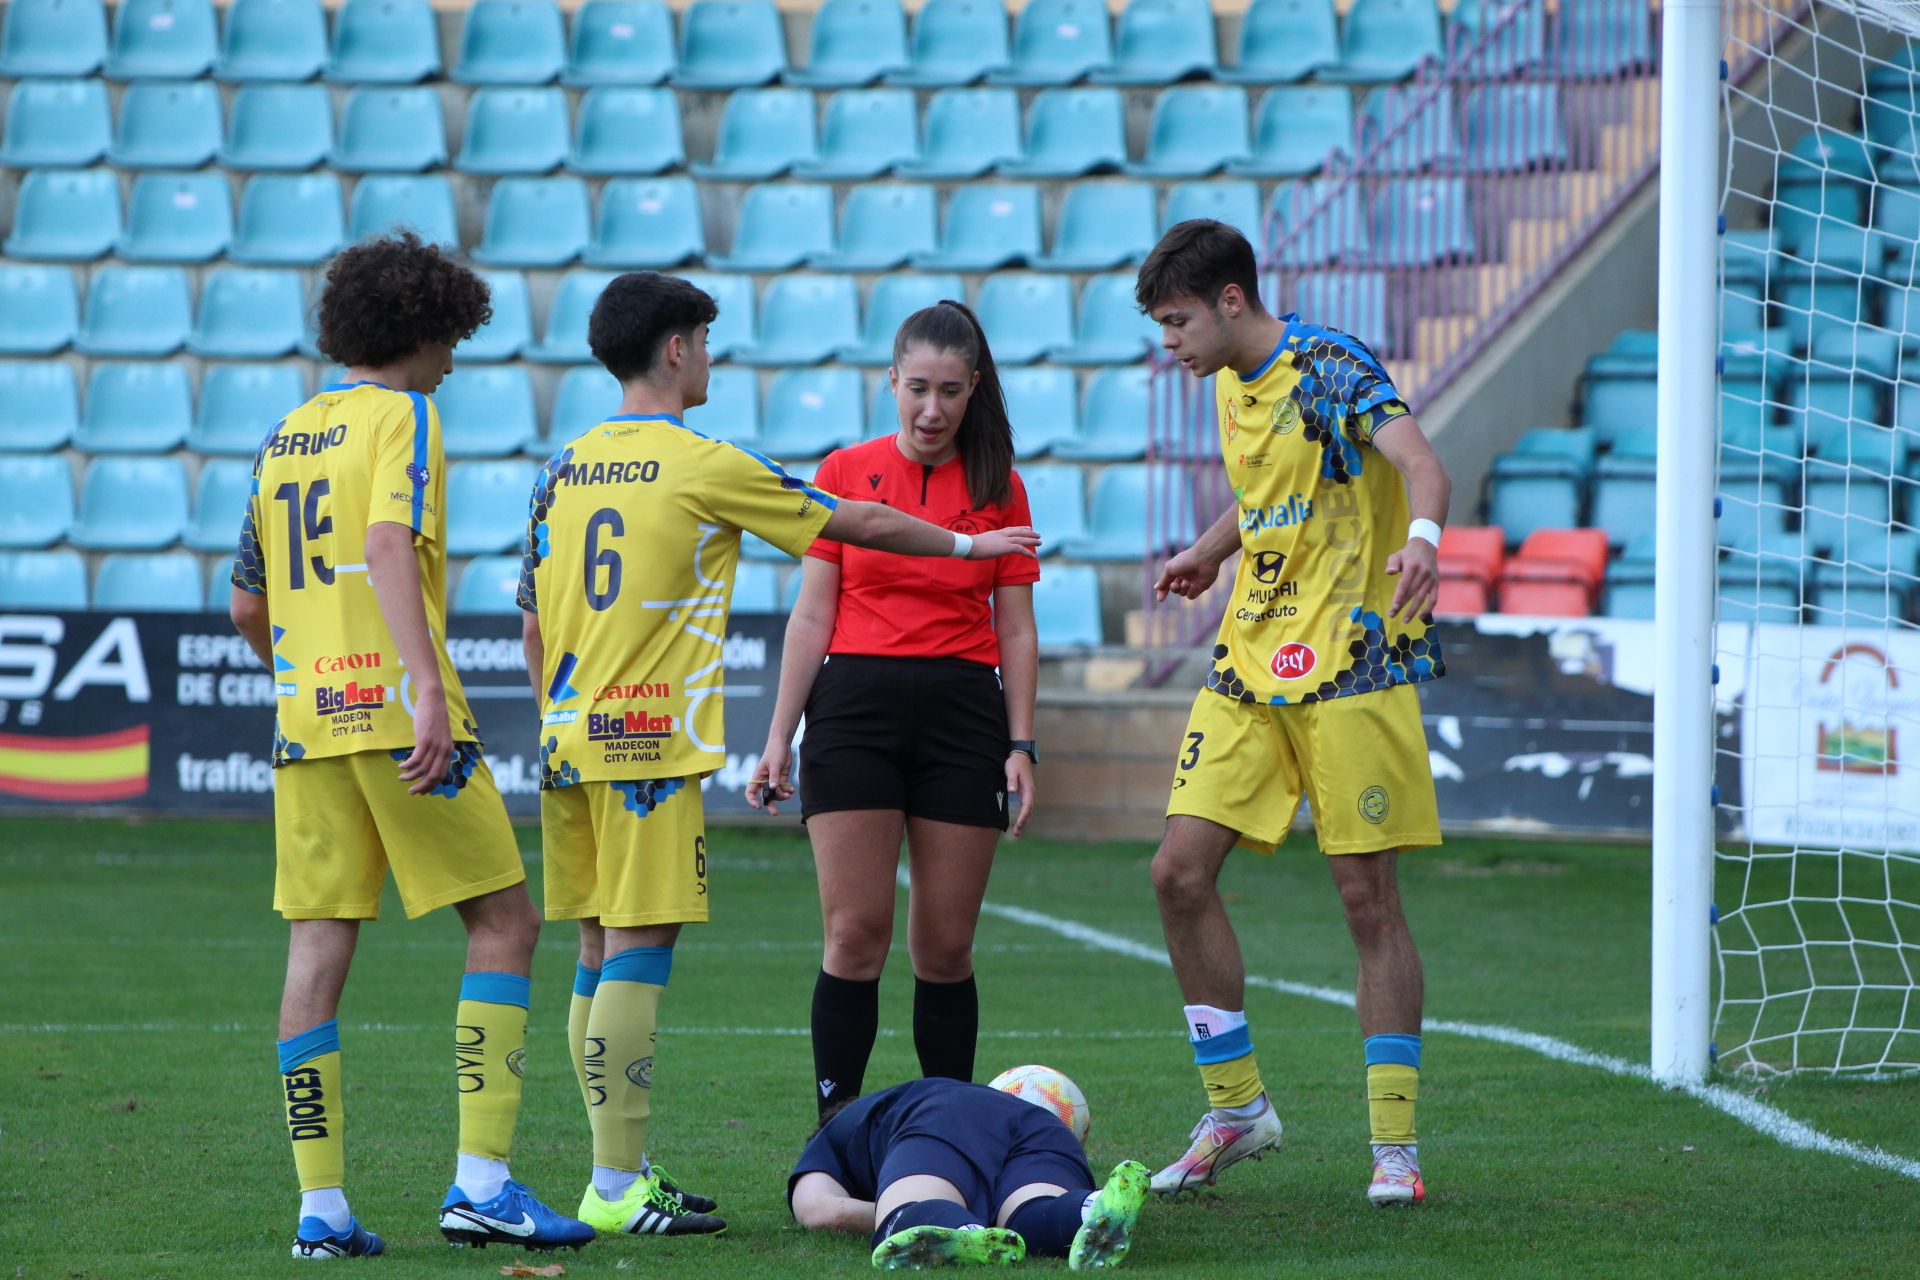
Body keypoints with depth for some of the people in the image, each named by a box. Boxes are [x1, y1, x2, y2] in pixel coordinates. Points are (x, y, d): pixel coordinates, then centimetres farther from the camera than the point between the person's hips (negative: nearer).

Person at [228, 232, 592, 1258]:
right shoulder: (402, 419, -4)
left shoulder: (286, 436, 17)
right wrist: (428, 690, -30)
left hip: (304, 720, 7)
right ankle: (482, 1181, -8)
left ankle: (321, 1206, 1)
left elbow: (248, 606, 21)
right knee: (503, 922, 1)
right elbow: (388, 548, -21)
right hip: (394, 710, -7)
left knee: (318, 946, 4)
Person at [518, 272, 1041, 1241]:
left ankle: (621, 1170, 16)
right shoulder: (704, 467, -7)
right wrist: (968, 543, 17)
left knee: (598, 955, 11)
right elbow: (861, 525, 2)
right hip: (652, 744, -7)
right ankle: (617, 1189, -10)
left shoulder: (562, 469, 10)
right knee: (637, 952, -8)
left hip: (569, 742, 7)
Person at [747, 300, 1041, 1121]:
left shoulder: (998, 487, 7)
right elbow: (812, 615, 6)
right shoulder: (846, 473, 5)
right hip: (857, 705, -1)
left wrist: (1021, 745, -1)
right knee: (856, 935, -7)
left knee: (945, 946, 1)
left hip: (963, 711, 1)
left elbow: (1016, 630, 8)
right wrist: (779, 736, 1)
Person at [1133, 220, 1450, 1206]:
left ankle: (1395, 1146, 3)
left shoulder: (1330, 367, -13)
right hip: (1249, 667, 7)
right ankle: (1235, 1108, 11)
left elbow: (1422, 466, -29)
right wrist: (1206, 555, 35)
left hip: (1350, 666, -7)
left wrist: (1422, 535, -47)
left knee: (1369, 901, -4)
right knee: (1180, 871, -2)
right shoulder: (1232, 384, 11)